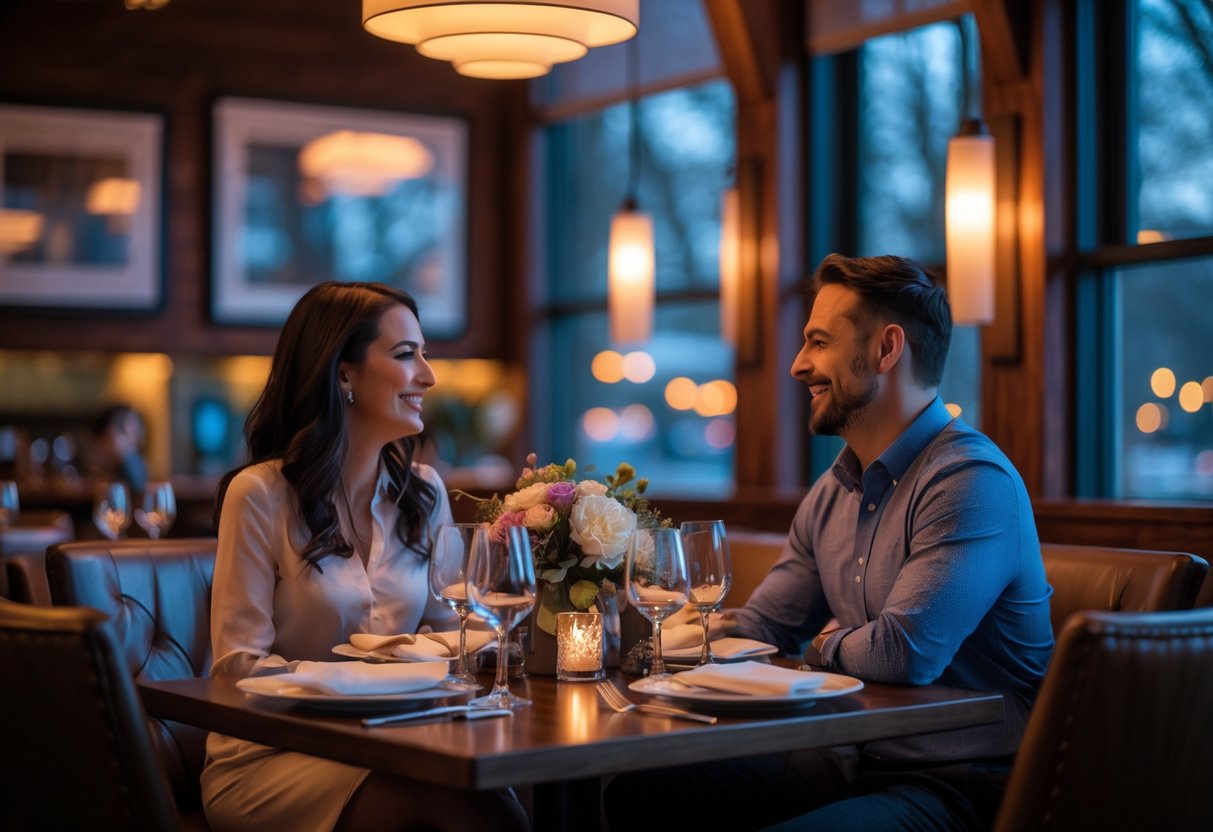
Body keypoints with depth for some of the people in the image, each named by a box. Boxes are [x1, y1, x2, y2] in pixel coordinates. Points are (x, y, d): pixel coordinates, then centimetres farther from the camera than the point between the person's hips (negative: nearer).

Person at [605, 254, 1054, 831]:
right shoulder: (832, 491, 12)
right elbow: (758, 627, 16)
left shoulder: (970, 480, -19)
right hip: (853, 762, 9)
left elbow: (903, 652, -28)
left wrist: (825, 646, -5)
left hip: (959, 785, -8)